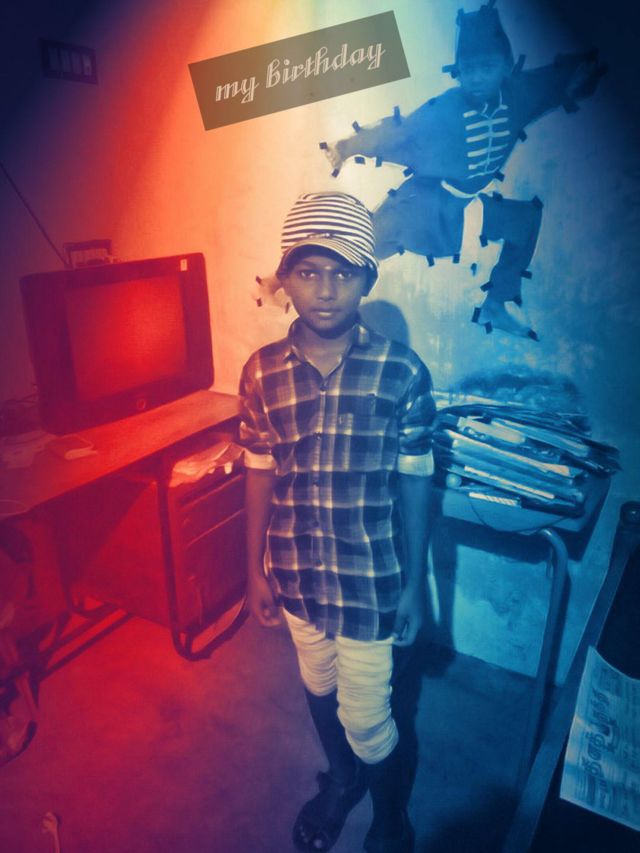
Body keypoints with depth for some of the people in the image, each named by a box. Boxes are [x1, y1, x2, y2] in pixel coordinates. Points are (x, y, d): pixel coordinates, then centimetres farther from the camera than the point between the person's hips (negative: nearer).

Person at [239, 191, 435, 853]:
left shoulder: (402, 373, -16)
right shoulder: (261, 373, -9)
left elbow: (413, 488, -8)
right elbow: (259, 477, 0)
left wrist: (415, 589, -2)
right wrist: (256, 571, 5)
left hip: (370, 583, -3)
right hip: (296, 577, 3)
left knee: (368, 721, 11)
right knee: (319, 690, 25)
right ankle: (341, 779, 57)